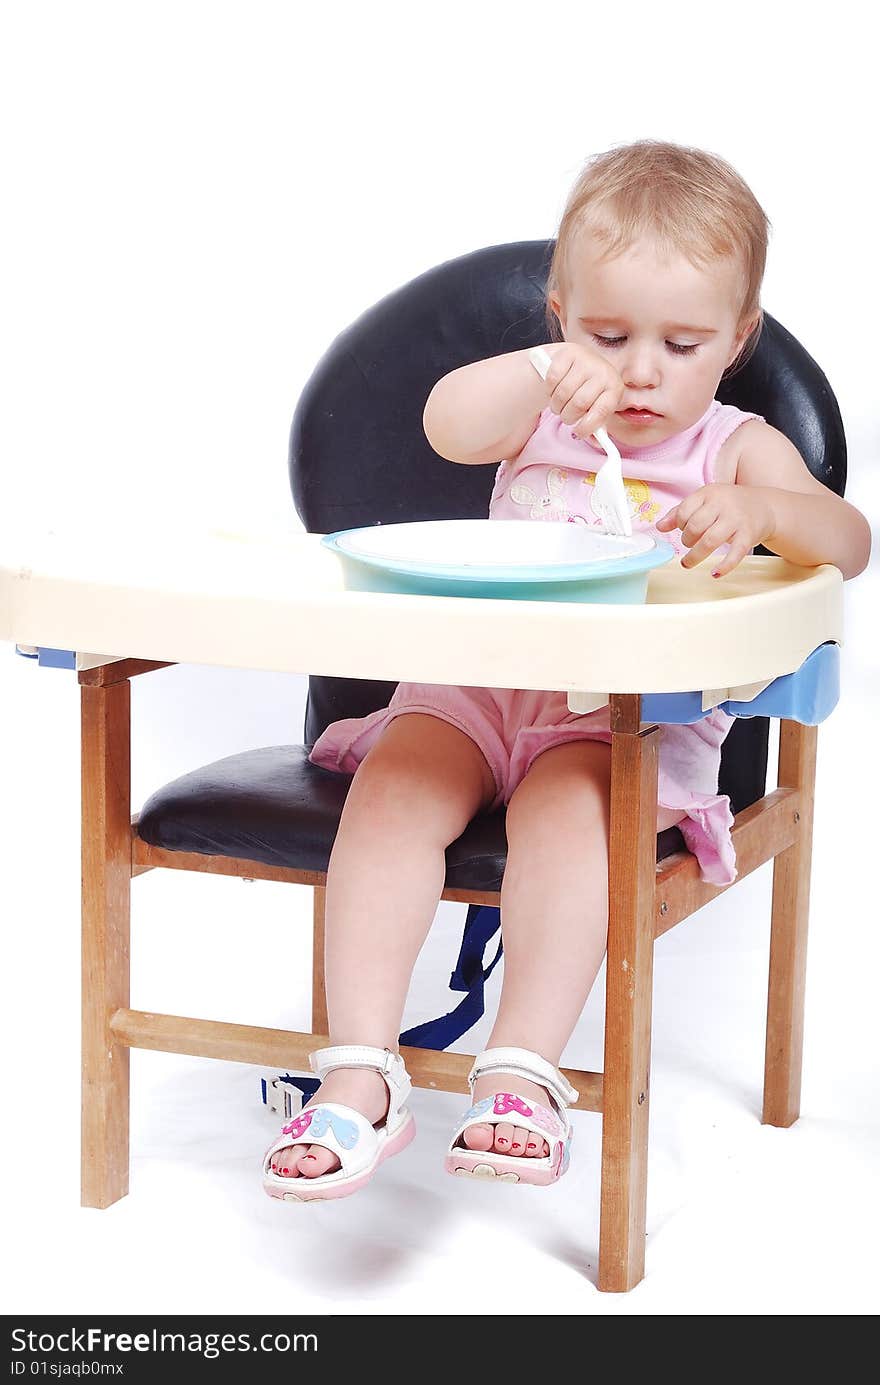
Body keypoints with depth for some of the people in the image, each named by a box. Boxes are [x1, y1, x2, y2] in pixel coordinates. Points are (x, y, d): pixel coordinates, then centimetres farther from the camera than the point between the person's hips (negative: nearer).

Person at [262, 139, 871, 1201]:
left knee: (566, 805, -35)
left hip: (633, 718, -2)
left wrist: (759, 513, -32)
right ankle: (360, 1074, -32)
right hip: (479, 684, 2)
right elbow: (449, 425, -10)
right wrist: (542, 369, -29)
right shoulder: (538, 417, 14)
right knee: (391, 789, -26)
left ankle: (524, 1072, -39)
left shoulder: (739, 447, 8)